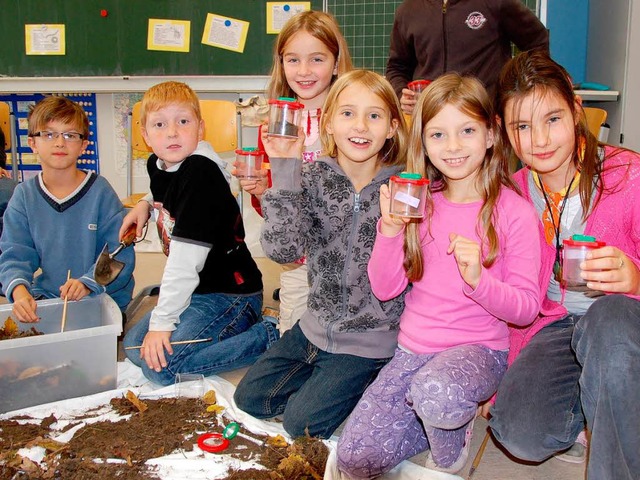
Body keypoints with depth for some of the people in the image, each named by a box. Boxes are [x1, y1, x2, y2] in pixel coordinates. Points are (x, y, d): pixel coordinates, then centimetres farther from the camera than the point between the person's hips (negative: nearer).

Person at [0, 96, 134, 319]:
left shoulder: (100, 191, -5)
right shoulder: (24, 196, 4)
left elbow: (120, 255, -8)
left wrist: (87, 283, -25)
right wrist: (19, 289, -21)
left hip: (104, 298, -3)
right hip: (46, 297, 3)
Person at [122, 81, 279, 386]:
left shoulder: (200, 174, -23)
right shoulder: (156, 166, 4)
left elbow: (186, 260, -26)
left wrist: (162, 322, -23)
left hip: (231, 294, -10)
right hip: (197, 290, 10)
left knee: (159, 366, -19)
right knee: (134, 345, 11)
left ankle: (268, 337, -11)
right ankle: (240, 327, 9)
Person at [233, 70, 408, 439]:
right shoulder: (313, 177, -7)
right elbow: (282, 249, -23)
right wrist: (285, 170, -26)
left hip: (372, 339, -4)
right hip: (318, 325, 4)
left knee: (303, 421, -7)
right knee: (250, 398, 10)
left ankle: (374, 380, 14)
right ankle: (328, 377, 24)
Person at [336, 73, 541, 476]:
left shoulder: (514, 212, -8)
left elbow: (527, 308, -8)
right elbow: (385, 288, 1)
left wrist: (478, 280, -26)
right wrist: (390, 228, -14)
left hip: (478, 348, -3)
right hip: (413, 348, 4)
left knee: (435, 392, -39)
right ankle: (447, 420, 16)